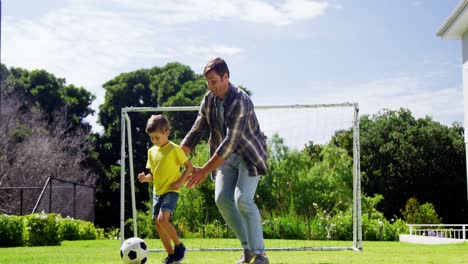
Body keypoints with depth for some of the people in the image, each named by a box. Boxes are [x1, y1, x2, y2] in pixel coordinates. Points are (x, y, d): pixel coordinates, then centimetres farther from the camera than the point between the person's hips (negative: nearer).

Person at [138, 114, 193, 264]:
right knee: (158, 224, 5)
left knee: (162, 219, -24)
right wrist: (145, 178, -7)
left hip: (171, 191, -7)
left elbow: (189, 166, -5)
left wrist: (180, 181, -16)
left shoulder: (174, 149, -9)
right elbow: (153, 174, 15)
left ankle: (179, 246, -5)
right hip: (157, 192, 7)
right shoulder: (151, 151, 9)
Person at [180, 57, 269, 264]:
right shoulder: (209, 99, -3)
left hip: (249, 154, -6)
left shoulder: (240, 101, -26)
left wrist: (206, 170, -34)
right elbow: (197, 130, 2)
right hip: (226, 156, 7)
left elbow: (231, 140, -32)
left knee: (243, 199, -20)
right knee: (222, 198, -8)